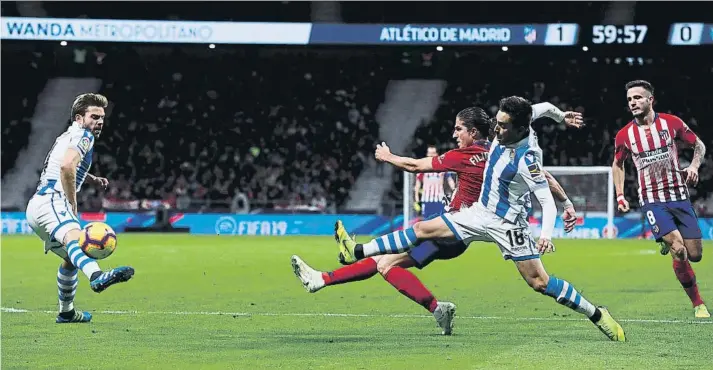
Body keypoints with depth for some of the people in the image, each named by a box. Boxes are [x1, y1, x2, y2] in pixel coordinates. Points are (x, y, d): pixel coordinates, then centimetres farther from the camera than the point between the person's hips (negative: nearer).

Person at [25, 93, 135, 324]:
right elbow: (67, 166, -22)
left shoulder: (68, 136, 28)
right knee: (73, 236, -39)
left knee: (71, 258, 29)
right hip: (50, 202, -11)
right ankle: (97, 276, -69)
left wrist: (91, 179, 36)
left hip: (36, 208, 11)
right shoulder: (83, 135, -3)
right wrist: (72, 206, -15)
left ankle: (66, 313, 43)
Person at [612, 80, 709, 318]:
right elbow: (617, 164, 17)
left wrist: (694, 166, -9)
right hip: (652, 200, -1)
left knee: (695, 254, -2)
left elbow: (699, 145, 10)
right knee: (679, 250, -20)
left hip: (679, 196, 2)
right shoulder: (624, 135, 0)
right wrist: (620, 195, 7)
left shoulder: (671, 123, -2)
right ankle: (698, 304, -7)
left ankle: (669, 244, 34)